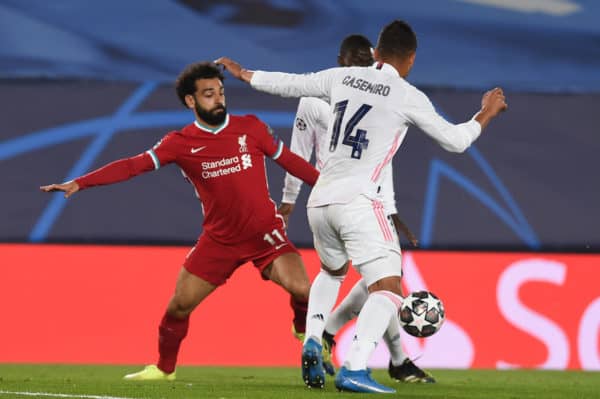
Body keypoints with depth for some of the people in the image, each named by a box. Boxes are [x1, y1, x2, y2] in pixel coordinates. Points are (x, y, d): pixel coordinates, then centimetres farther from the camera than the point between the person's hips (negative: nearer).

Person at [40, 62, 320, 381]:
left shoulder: (250, 128, -4)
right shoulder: (181, 143, -5)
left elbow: (289, 160, 6)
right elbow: (133, 166, -10)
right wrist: (79, 184, -19)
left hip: (264, 232, -1)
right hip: (219, 239, 1)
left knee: (302, 289, -21)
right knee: (179, 305, 2)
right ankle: (164, 368, 25)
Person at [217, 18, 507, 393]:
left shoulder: (342, 77, 10)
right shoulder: (408, 96, -4)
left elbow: (290, 84, 22)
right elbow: (455, 140, 2)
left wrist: (243, 74, 39)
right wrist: (486, 114, 20)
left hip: (320, 199, 7)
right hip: (356, 201, -6)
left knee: (332, 271, 32)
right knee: (389, 288, -7)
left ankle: (312, 341, 11)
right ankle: (354, 369, -25)